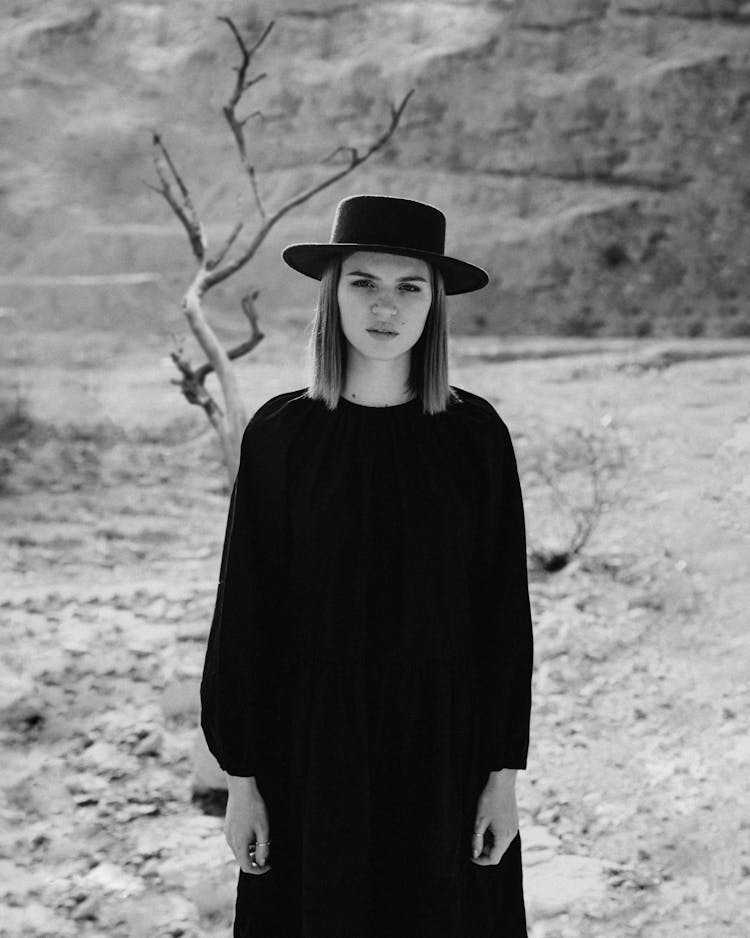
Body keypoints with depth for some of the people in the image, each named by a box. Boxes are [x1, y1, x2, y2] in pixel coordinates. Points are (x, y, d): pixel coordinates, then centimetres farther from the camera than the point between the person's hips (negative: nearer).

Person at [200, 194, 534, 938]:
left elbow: (504, 606, -2)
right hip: (316, 745, 0)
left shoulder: (475, 434, -4)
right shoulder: (280, 432, -5)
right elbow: (245, 608, -3)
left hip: (444, 745, 0)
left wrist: (505, 772, -3)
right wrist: (239, 774, -3)